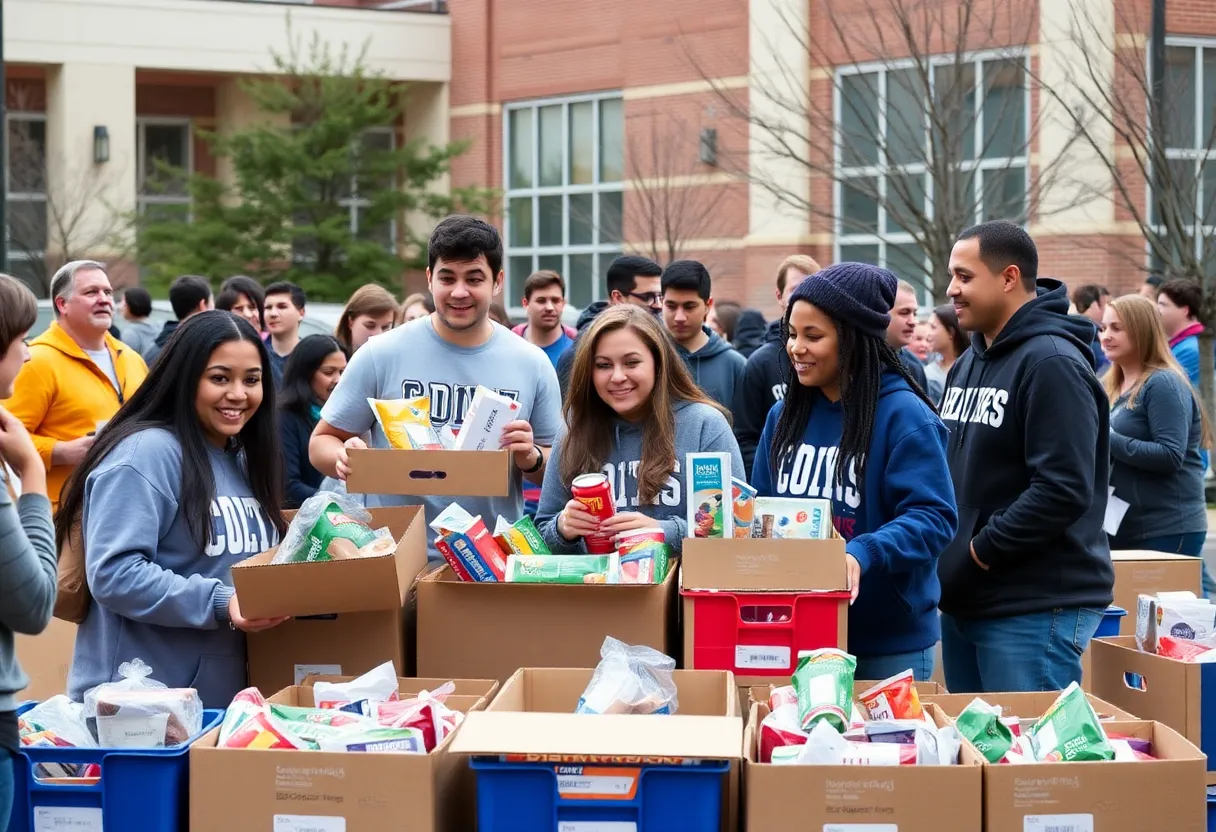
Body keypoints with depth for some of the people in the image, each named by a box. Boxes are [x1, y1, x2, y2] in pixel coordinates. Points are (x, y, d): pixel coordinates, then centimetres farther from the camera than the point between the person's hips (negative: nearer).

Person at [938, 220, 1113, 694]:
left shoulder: (1052, 364, -15)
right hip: (965, 601, 9)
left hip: (1036, 610, -9)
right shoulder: (969, 363, 15)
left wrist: (980, 552, -16)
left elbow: (1064, 490, -23)